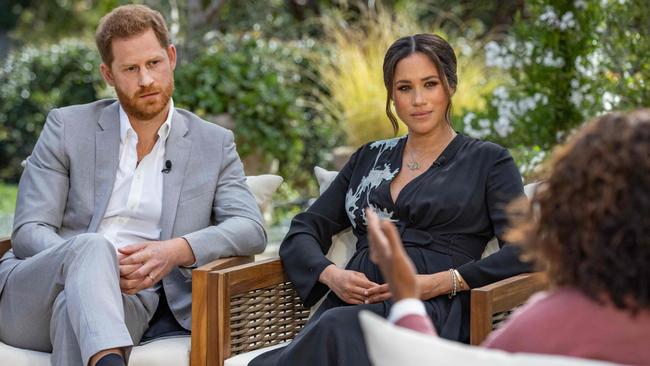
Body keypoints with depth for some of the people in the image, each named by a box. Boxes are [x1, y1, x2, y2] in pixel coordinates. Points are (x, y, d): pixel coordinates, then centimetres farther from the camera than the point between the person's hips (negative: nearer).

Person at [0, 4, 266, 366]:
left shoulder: (214, 144, 11)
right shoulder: (67, 127, 7)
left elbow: (251, 229, -1)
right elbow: (29, 232, 1)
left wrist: (178, 250, -21)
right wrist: (95, 262, -20)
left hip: (128, 300, 0)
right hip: (30, 294, 0)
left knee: (75, 307, -38)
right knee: (92, 246, -37)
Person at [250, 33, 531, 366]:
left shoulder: (488, 161, 12)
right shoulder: (369, 158, 25)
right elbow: (302, 232, 20)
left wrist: (440, 283, -13)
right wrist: (331, 274, -3)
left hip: (435, 310, -3)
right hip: (350, 305, 3)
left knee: (337, 329, -37)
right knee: (332, 331, -38)